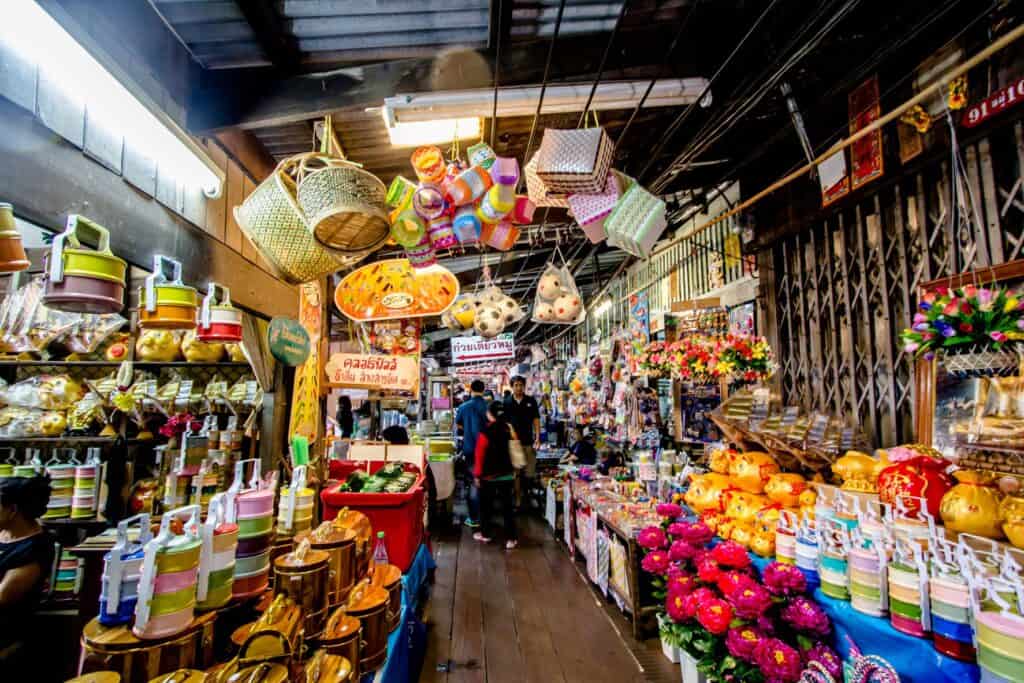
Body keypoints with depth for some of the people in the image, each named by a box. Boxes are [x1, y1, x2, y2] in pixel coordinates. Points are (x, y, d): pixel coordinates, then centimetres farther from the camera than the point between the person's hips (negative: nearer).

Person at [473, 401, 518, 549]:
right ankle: (511, 538, 11)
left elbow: (480, 456, -12)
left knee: (486, 505, 15)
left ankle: (485, 534, 28)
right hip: (507, 474, 4)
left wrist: (477, 475, -3)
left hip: (489, 475, -4)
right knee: (507, 505, 8)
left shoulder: (485, 433, -17)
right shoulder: (508, 429, -4)